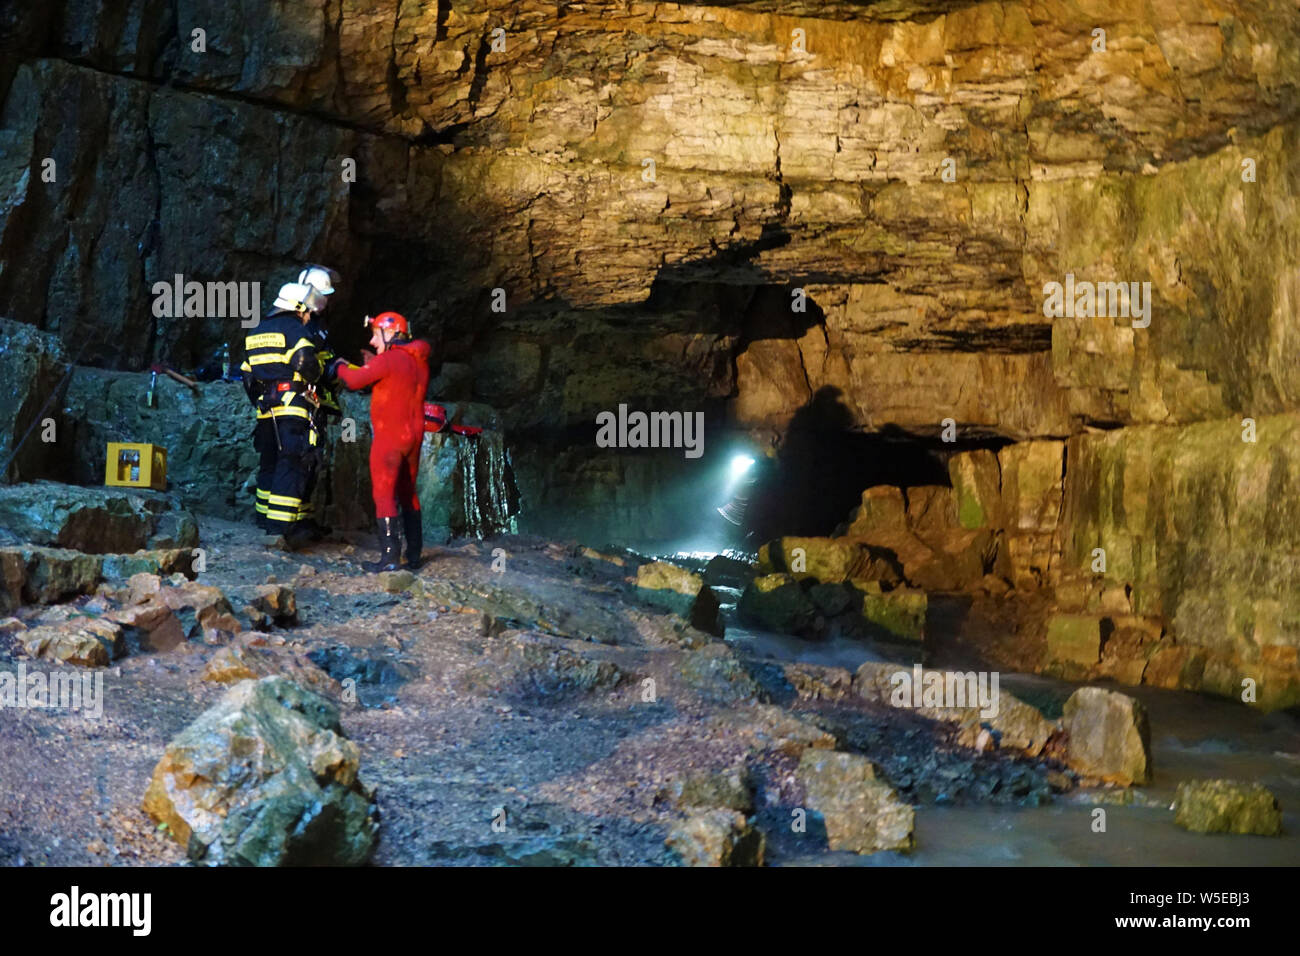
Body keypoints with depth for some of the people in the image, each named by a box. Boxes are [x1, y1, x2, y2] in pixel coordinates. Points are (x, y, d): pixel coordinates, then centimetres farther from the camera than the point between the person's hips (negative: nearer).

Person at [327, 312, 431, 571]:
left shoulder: (389, 359, -13)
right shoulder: (419, 361, 12)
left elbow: (354, 381, -13)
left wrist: (341, 368, 6)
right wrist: (351, 368, 17)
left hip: (390, 435, -8)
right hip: (414, 434, 8)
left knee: (384, 493, -7)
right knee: (408, 493, 16)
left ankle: (390, 557, -13)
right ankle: (414, 554, 18)